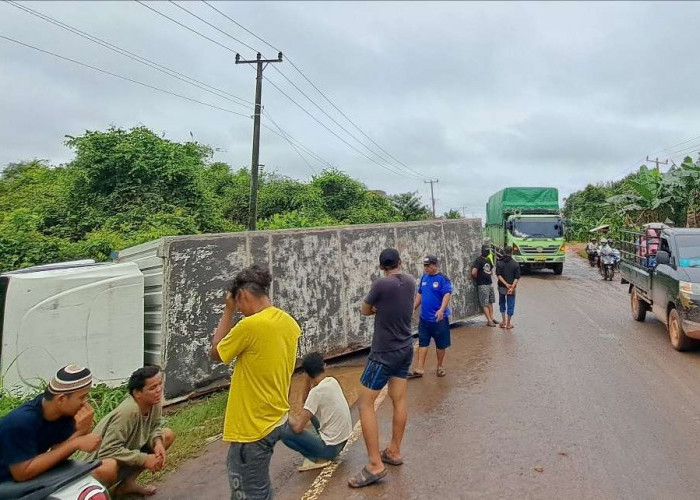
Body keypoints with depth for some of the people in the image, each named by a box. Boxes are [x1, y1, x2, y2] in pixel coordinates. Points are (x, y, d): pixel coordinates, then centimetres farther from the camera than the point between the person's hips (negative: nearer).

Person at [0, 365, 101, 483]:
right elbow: (23, 473, -30)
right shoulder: (20, 422, -30)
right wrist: (75, 444, -32)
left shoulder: (67, 412, -11)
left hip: (36, 480, 6)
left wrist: (81, 431, -30)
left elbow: (57, 455, -13)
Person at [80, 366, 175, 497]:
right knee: (107, 468, -41)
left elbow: (154, 427, 3)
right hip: (98, 462, -8)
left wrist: (158, 442, -19)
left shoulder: (154, 401, -13)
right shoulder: (127, 412, -34)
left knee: (167, 435, 1)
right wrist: (144, 459, -27)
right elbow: (108, 451, -33)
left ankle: (128, 483, 7)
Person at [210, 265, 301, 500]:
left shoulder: (250, 325, -23)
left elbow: (216, 353, -7)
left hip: (253, 425, -8)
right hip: (274, 418, 9)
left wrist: (228, 311, -2)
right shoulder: (289, 323, 1)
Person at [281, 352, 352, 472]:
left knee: (284, 431, -8)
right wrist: (308, 383, 1)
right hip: (343, 440, 8)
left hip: (331, 447, -8)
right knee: (311, 410, 23)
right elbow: (306, 402, 14)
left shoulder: (316, 391, -22)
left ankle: (317, 459, -2)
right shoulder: (332, 381, 0)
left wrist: (287, 417, -4)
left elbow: (298, 427, -22)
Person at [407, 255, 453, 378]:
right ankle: (420, 369, 13)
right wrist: (413, 308, 16)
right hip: (424, 318, 6)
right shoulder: (424, 277, 6)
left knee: (440, 344, 9)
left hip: (439, 318, -5)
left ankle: (440, 367, 26)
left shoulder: (443, 279, -12)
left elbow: (447, 295, -21)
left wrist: (442, 309, -34)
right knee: (422, 343, 8)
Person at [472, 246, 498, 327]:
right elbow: (473, 272, -23)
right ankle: (489, 321, -3)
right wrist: (478, 278, -6)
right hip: (482, 285, -8)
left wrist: (489, 273, 11)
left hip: (490, 283, 8)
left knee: (490, 302, 12)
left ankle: (491, 318, 20)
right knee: (485, 304, -4)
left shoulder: (488, 260, 11)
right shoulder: (479, 260, -14)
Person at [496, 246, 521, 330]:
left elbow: (499, 275, -12)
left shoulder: (499, 263, -3)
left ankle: (504, 321, 20)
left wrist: (506, 284, -14)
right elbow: (517, 277, -11)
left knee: (502, 303, 20)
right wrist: (512, 286, -15)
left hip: (501, 287, 1)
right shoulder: (515, 264, -4)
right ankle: (508, 324, 10)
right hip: (512, 288, -1)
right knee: (510, 305, 7)